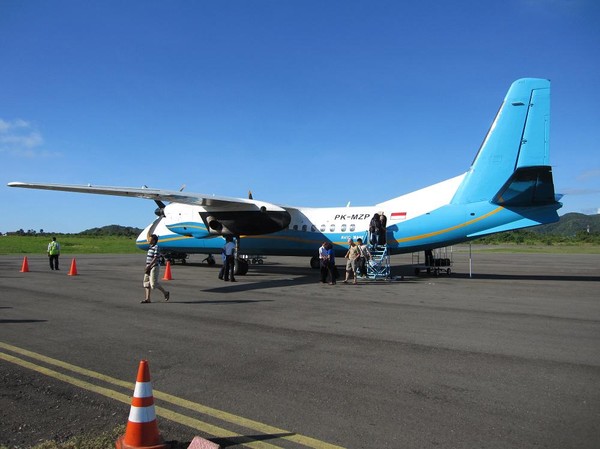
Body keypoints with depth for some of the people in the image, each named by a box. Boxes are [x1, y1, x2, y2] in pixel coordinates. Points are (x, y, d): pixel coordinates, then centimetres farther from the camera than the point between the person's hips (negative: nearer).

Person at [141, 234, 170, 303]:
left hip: (154, 267, -9)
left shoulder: (156, 247, -14)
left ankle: (165, 293, 9)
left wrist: (149, 266, -22)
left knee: (154, 283, -9)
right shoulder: (151, 247, 14)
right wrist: (147, 267, 15)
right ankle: (147, 299, 5)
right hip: (149, 268, 9)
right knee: (146, 282, 4)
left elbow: (155, 259, -21)